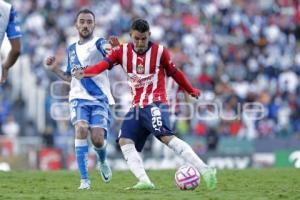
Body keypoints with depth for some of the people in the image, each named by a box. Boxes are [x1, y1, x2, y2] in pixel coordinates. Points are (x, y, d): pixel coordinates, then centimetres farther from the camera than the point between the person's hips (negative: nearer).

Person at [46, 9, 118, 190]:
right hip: (79, 98, 3)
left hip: (100, 98, -3)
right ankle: (84, 180, -22)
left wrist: (114, 48, -52)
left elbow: (108, 49, -28)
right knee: (81, 129, -24)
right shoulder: (72, 49, 16)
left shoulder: (98, 43, -2)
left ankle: (102, 162, 26)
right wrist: (55, 69, 14)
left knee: (98, 139, -13)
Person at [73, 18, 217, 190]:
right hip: (137, 107, 6)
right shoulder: (123, 51, 2)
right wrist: (84, 73, -30)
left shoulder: (160, 51, -5)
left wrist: (192, 91, 19)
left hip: (156, 103, -6)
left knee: (166, 136, -25)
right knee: (125, 141, -8)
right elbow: (103, 64, -12)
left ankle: (206, 171, -29)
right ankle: (145, 182, -15)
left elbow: (175, 73, 9)